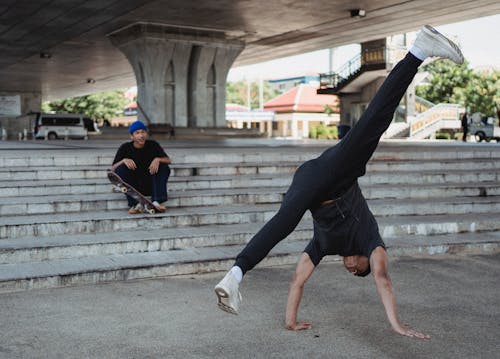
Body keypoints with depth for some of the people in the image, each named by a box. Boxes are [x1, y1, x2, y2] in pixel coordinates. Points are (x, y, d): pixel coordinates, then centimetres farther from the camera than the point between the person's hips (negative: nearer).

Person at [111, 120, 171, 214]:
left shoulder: (153, 145, -1)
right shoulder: (125, 148, -4)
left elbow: (168, 160, -7)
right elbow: (113, 169, -9)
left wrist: (157, 159, -29)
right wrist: (124, 160, -29)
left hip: (150, 186, 1)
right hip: (132, 186, -1)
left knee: (164, 167, -20)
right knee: (121, 169, -25)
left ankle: (156, 201, -31)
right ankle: (135, 204, -32)